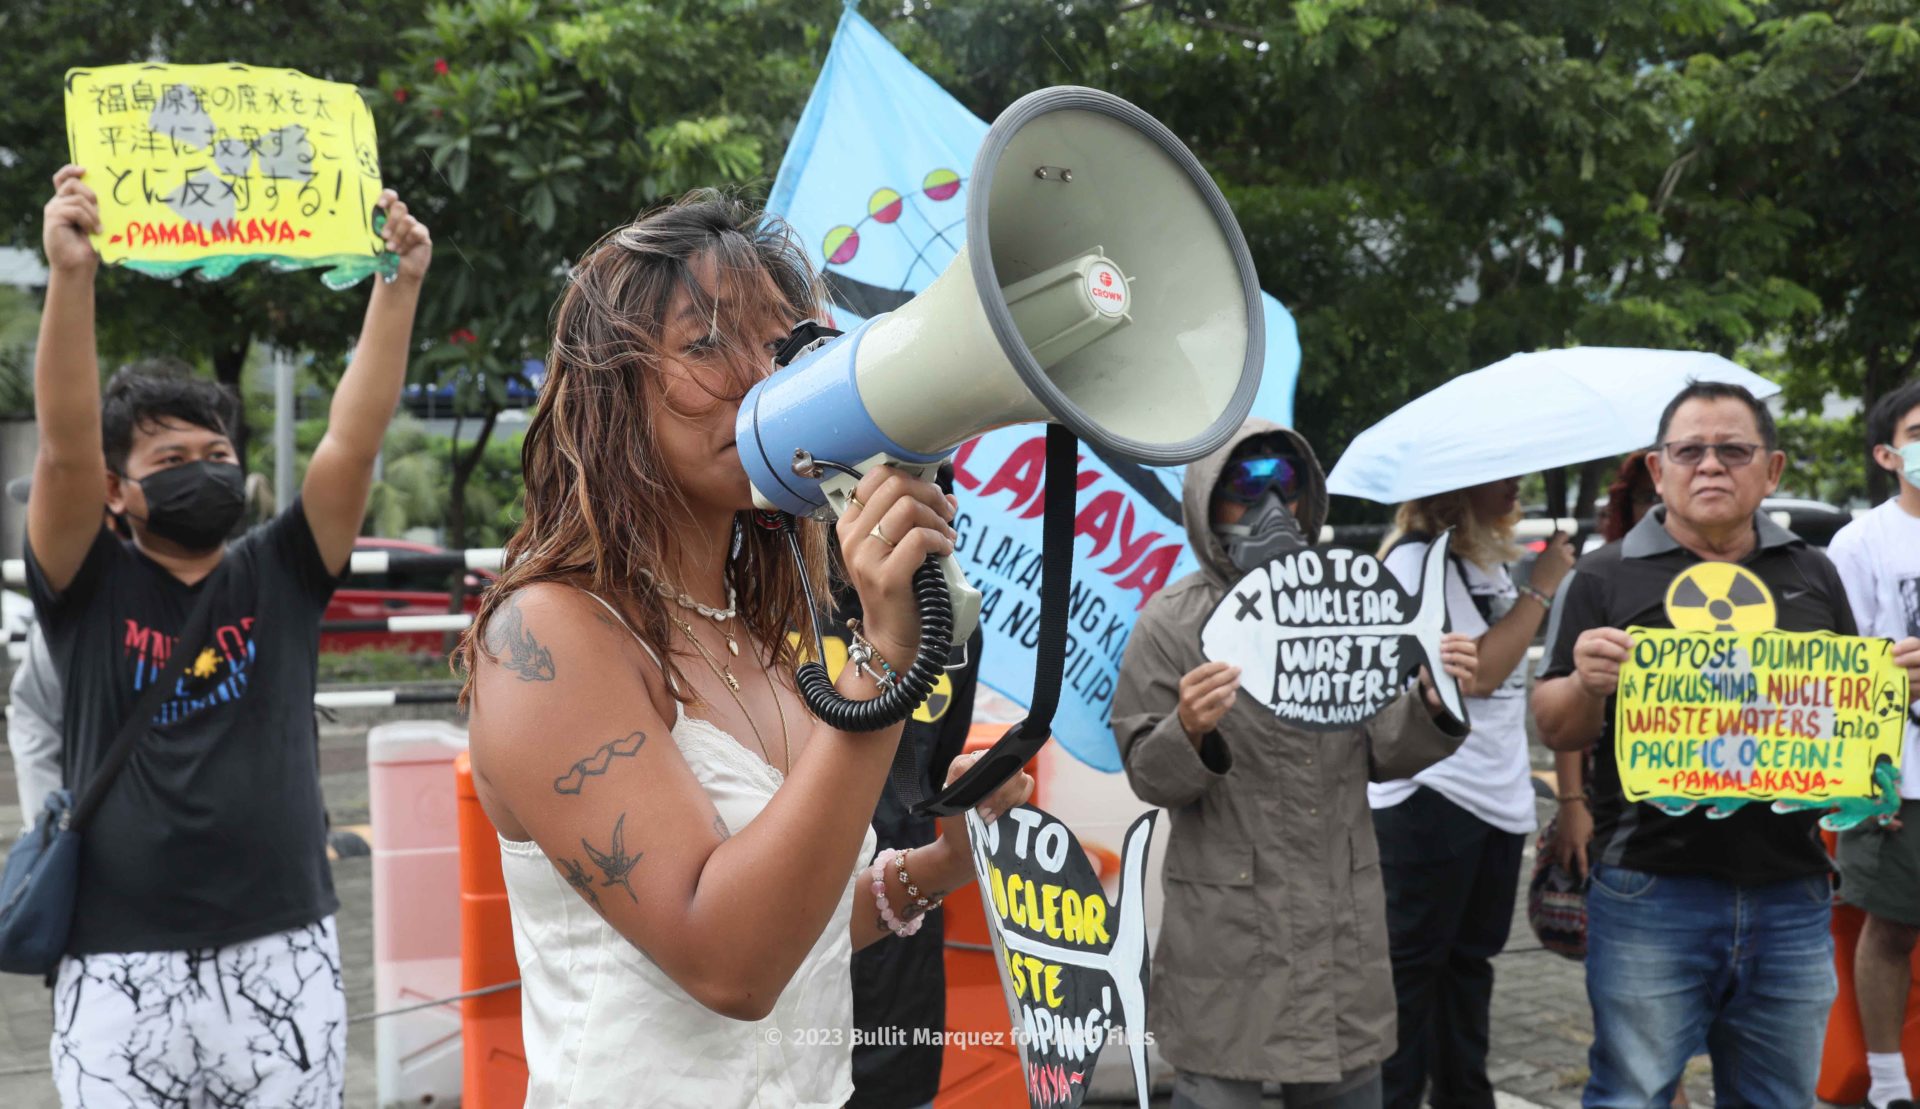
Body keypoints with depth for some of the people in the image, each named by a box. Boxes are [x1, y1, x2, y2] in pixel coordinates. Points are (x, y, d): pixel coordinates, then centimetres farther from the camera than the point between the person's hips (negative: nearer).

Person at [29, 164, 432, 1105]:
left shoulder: (280, 575, 7)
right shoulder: (88, 589, 2)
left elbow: (353, 443, -3)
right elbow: (63, 448, -13)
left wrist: (397, 286, -11)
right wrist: (70, 275, -24)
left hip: (285, 957, 2)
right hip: (122, 973, -2)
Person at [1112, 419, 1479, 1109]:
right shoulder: (1172, 623, -5)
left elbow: (1379, 755, 10)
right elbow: (1148, 777, -5)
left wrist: (1433, 706, -7)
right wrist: (1190, 733, -25)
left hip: (1345, 916, 4)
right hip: (1226, 919, -4)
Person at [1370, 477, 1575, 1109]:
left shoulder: (1491, 559, 13)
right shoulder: (1418, 559, -14)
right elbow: (1478, 672, -21)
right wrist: (1542, 586, -14)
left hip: (1498, 796, 9)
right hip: (1430, 798, -9)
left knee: (1468, 962, 15)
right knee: (1411, 966, -2)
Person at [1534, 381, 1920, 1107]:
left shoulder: (1813, 576, 13)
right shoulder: (1608, 578, 2)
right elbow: (1556, 733, 1)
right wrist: (1586, 683, -20)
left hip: (1791, 891, 3)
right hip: (1651, 891, -3)